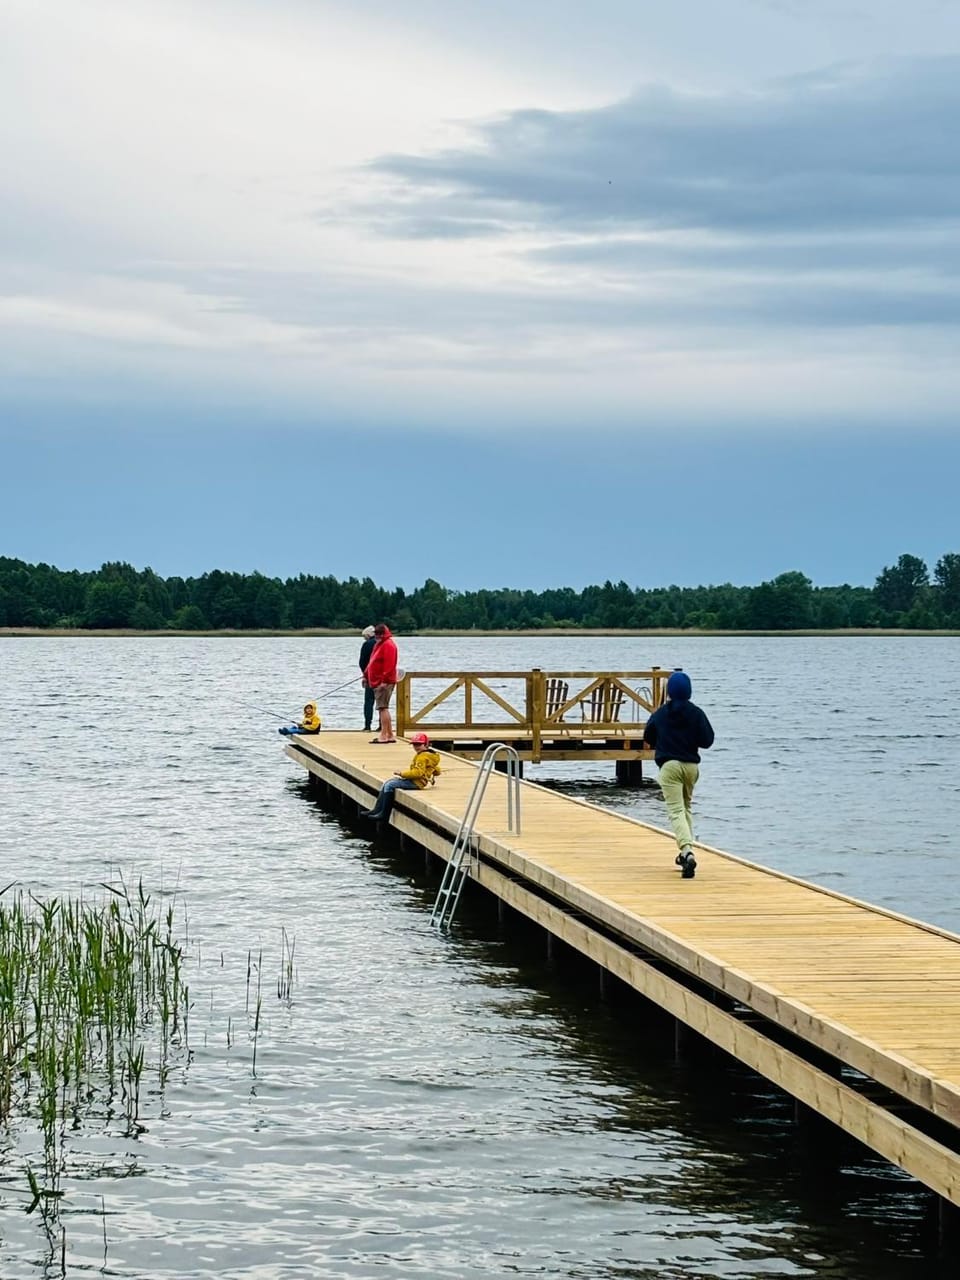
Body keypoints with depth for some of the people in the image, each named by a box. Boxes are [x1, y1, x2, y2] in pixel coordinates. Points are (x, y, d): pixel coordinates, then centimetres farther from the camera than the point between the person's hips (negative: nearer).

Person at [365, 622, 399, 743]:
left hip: (384, 682, -10)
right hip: (377, 682, 10)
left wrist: (384, 680, -25)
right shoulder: (379, 644, 20)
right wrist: (366, 675, 23)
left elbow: (389, 664, -21)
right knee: (383, 708, 11)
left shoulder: (388, 644, -11)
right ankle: (390, 735, 14)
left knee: (382, 707, -12)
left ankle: (384, 735, -13)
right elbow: (372, 663, 27)